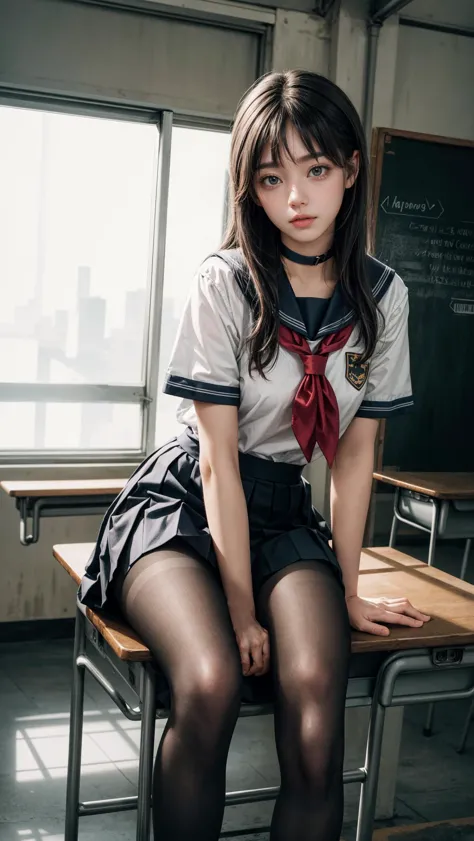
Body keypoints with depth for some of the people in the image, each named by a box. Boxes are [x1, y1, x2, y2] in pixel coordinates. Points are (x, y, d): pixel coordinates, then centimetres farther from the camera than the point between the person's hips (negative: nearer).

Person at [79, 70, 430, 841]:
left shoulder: (383, 296, 0)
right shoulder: (226, 285, -13)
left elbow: (355, 452, 4)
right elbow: (218, 460, -14)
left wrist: (347, 592, 4)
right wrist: (241, 610, -16)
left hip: (286, 511, 3)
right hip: (184, 499, -3)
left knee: (316, 692, -26)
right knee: (211, 683, -31)